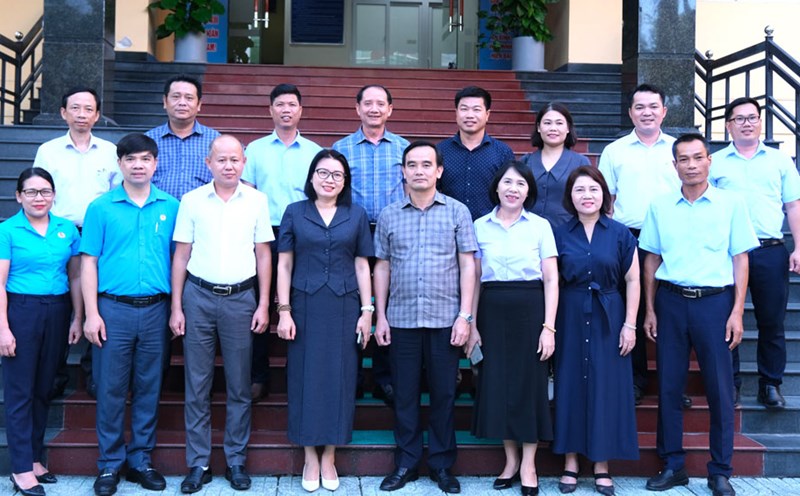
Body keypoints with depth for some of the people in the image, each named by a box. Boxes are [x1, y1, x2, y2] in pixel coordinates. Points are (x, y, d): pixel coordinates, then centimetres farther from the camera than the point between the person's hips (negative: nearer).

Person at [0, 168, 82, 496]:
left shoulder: (67, 229, 6)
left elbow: (75, 278, 10)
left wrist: (77, 318, 5)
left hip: (57, 312, 4)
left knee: (43, 388, 11)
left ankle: (35, 458, 24)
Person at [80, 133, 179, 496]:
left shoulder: (171, 207, 6)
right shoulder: (101, 207, 1)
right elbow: (89, 262, 0)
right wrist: (91, 314, -6)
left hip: (155, 309, 2)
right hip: (113, 308, -1)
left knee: (148, 388, 9)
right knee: (111, 389, 4)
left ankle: (141, 460, 22)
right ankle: (110, 463, 17)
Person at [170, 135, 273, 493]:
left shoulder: (257, 201, 3)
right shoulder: (191, 200, 2)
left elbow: (263, 255, 6)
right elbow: (181, 254, 4)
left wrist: (264, 305, 1)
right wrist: (176, 307, 0)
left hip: (240, 298, 0)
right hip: (198, 296, 0)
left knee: (239, 386, 6)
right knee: (196, 385, 5)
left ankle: (236, 461, 18)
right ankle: (198, 463, 15)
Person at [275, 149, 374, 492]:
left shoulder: (356, 215, 6)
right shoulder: (295, 213, 4)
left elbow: (362, 266, 7)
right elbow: (284, 264, 3)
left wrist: (367, 311, 1)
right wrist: (284, 310, -4)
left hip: (344, 307, 1)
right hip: (305, 306, 0)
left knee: (339, 377, 4)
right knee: (306, 377, 3)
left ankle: (329, 457, 16)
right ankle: (310, 457, 15)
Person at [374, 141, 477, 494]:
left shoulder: (457, 212, 2)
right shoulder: (389, 216, 7)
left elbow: (467, 266, 0)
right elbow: (382, 267, 10)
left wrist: (465, 315, -6)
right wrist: (380, 316, 4)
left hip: (445, 319, -1)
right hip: (401, 319, 1)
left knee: (444, 394, 6)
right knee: (404, 394, 8)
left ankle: (442, 463, 20)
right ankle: (406, 462, 21)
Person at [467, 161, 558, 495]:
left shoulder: (540, 226, 2)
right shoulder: (480, 226, 6)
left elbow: (551, 279, 0)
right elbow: (474, 278, 7)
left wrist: (549, 327, -7)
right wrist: (471, 325, 2)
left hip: (530, 309, -2)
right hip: (492, 311, 2)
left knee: (530, 381, 3)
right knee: (497, 381, 5)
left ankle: (528, 464, 16)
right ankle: (510, 459, 21)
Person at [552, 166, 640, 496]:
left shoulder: (620, 234, 2)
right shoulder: (560, 234, 3)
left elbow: (632, 280, 2)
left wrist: (629, 324, -4)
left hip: (608, 320, 0)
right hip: (570, 319, 1)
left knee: (606, 387, 2)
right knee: (570, 385, 3)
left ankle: (602, 466, 12)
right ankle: (570, 463, 12)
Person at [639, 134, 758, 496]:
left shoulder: (731, 204, 2)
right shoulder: (659, 207, 6)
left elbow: (740, 260, 2)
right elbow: (651, 261, 10)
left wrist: (737, 312, -5)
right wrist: (650, 310, 7)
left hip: (715, 302, -2)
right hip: (671, 301, 2)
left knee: (720, 387, 3)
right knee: (669, 385, 6)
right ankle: (672, 466, 18)